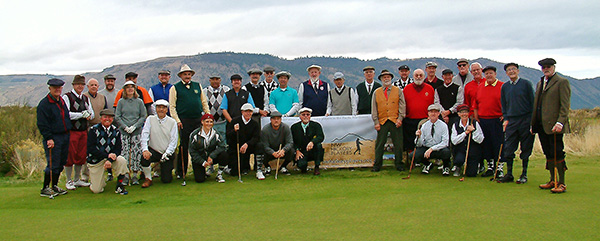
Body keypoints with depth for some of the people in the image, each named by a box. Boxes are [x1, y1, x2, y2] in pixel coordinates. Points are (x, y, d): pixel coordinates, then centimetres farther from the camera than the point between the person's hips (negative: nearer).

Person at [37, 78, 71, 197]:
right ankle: (45, 189, 3)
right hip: (52, 138, -7)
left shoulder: (62, 101, 15)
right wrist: (48, 138, -19)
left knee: (60, 163, 11)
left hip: (64, 136, 8)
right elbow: (42, 124, -13)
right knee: (52, 164, -7)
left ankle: (54, 186, 22)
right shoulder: (44, 104, -9)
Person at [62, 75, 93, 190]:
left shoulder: (85, 98, 16)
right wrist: (81, 114, -16)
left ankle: (77, 179, 22)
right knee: (70, 156, -3)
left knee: (81, 156, 10)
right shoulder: (67, 97, -6)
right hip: (71, 131, -6)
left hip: (83, 130, 6)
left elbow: (91, 112, 15)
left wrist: (88, 115, -8)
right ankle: (69, 181, 8)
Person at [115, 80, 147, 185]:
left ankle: (135, 176, 5)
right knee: (125, 153, -2)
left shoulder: (139, 102, 6)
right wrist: (125, 127, -8)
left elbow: (143, 116, 4)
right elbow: (117, 117, 4)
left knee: (136, 153, -3)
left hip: (137, 131, 0)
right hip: (124, 132, 0)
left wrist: (134, 126, -8)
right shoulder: (121, 102, 6)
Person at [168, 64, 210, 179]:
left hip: (198, 120, 3)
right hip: (183, 121, -3)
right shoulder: (175, 88, 3)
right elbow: (172, 106, 0)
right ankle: (180, 172, 8)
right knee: (183, 147, -1)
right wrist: (177, 121, -10)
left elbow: (204, 102, 17)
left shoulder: (198, 86, 14)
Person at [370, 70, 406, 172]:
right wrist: (376, 122, 1)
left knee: (398, 144, 1)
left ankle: (399, 164, 12)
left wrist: (400, 118, -7)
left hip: (395, 121, -1)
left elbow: (402, 105, 4)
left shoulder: (398, 91, 9)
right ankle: (377, 165, 6)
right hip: (382, 122, 1)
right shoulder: (376, 92, 11)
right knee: (379, 144, 0)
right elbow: (374, 108, 10)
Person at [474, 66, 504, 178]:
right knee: (486, 145, 9)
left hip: (497, 120, -4)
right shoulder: (480, 87, 11)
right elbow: (476, 104, 15)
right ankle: (490, 167, 20)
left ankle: (499, 168, 4)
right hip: (482, 120, 5)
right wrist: (476, 117, 8)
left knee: (499, 144, -3)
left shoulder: (502, 86, -1)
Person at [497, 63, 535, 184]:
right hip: (511, 121, 3)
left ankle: (524, 174, 12)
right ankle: (509, 174, 9)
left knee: (526, 149, 3)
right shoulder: (504, 87, 10)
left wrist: (532, 120, -5)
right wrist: (506, 119, 6)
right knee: (508, 149, 1)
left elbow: (532, 102, 1)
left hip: (525, 120, -3)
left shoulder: (526, 83, 0)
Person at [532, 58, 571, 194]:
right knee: (548, 155, 10)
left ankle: (561, 183, 2)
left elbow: (565, 105, -10)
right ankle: (553, 181, 17)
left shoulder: (562, 82, -3)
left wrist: (560, 122, -19)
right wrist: (533, 124, 15)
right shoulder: (540, 83, 20)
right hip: (541, 126, 7)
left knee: (557, 154, -4)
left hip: (554, 125, -7)